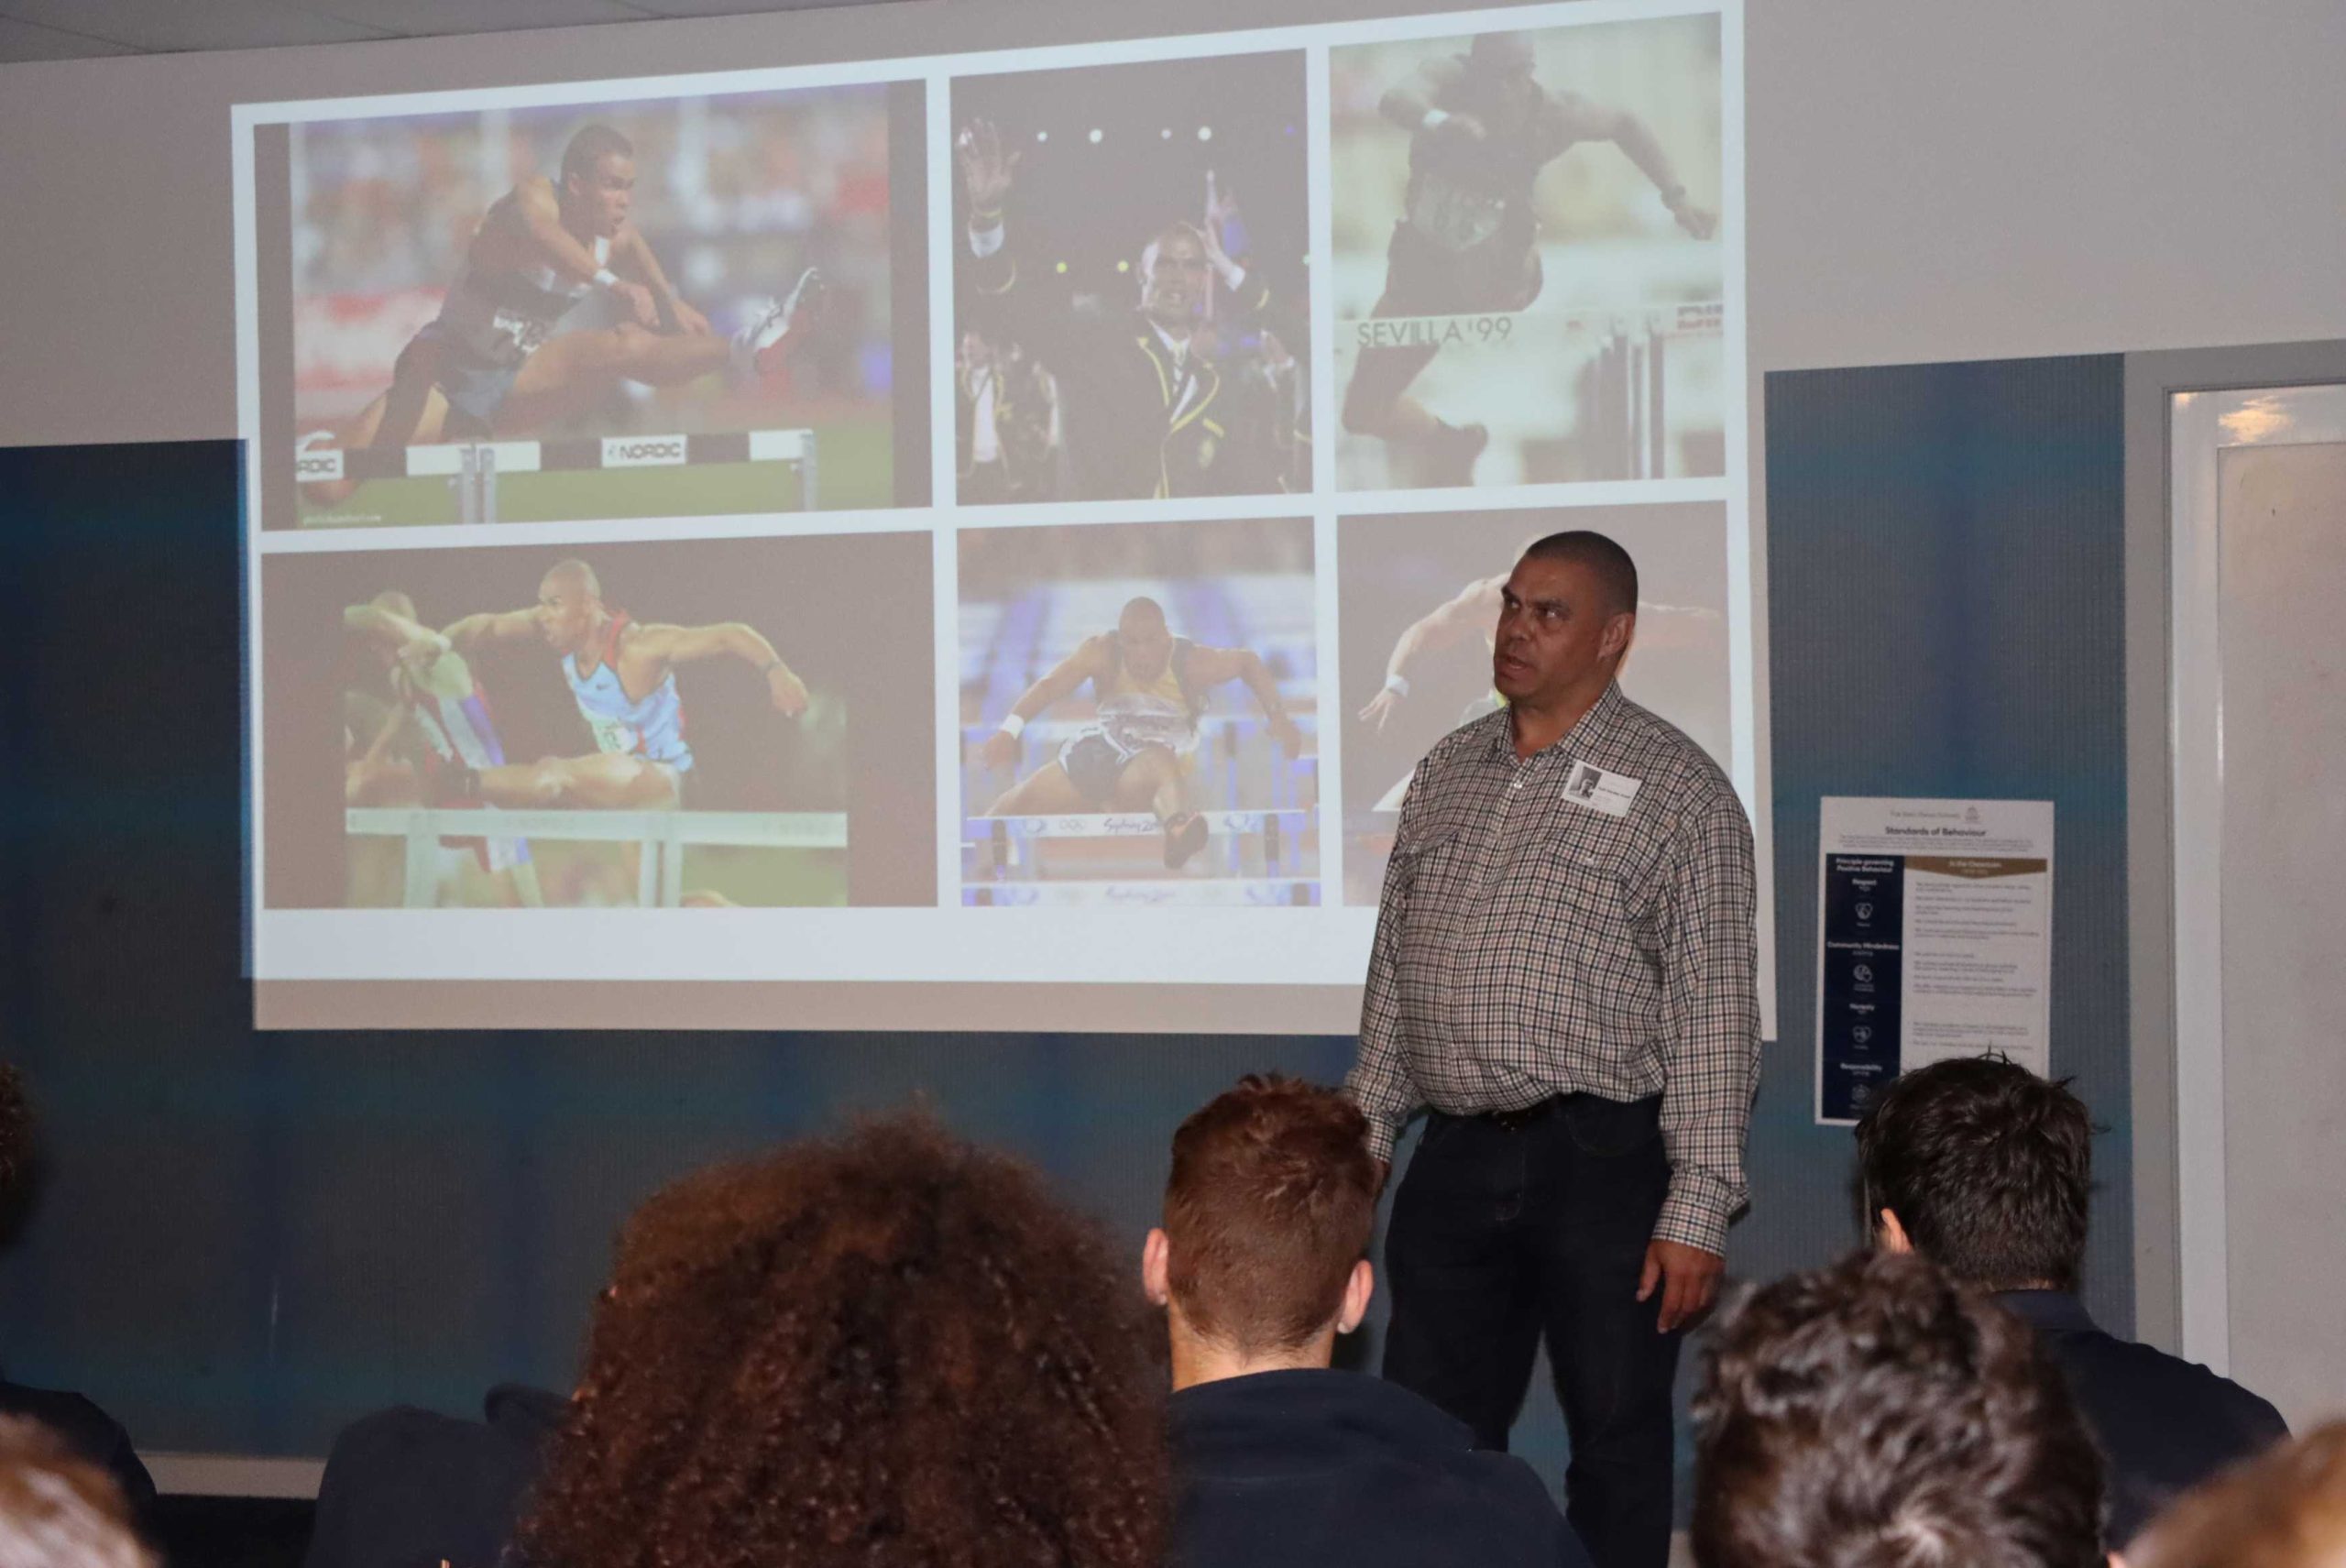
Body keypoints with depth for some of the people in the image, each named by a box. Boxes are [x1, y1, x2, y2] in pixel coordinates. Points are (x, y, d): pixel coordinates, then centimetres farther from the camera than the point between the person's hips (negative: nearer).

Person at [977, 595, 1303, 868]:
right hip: (1101, 756, 5)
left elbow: (1249, 662, 3)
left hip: (1150, 781, -5)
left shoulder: (1189, 662, -13)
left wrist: (1278, 716, -5)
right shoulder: (1102, 654, -11)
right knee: (1020, 801, -12)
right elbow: (1051, 685, -23)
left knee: (1157, 761, -42)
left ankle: (1179, 829, -73)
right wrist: (1009, 730, -37)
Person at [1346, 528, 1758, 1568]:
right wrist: (1362, 1136, 12)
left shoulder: (1680, 791, -5)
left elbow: (1714, 1012, -9)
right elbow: (1393, 973, 18)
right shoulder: (1446, 773, 13)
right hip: (1455, 1164, 5)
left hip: (1605, 1165, -5)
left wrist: (1697, 1211, -14)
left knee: (1618, 1448, 5)